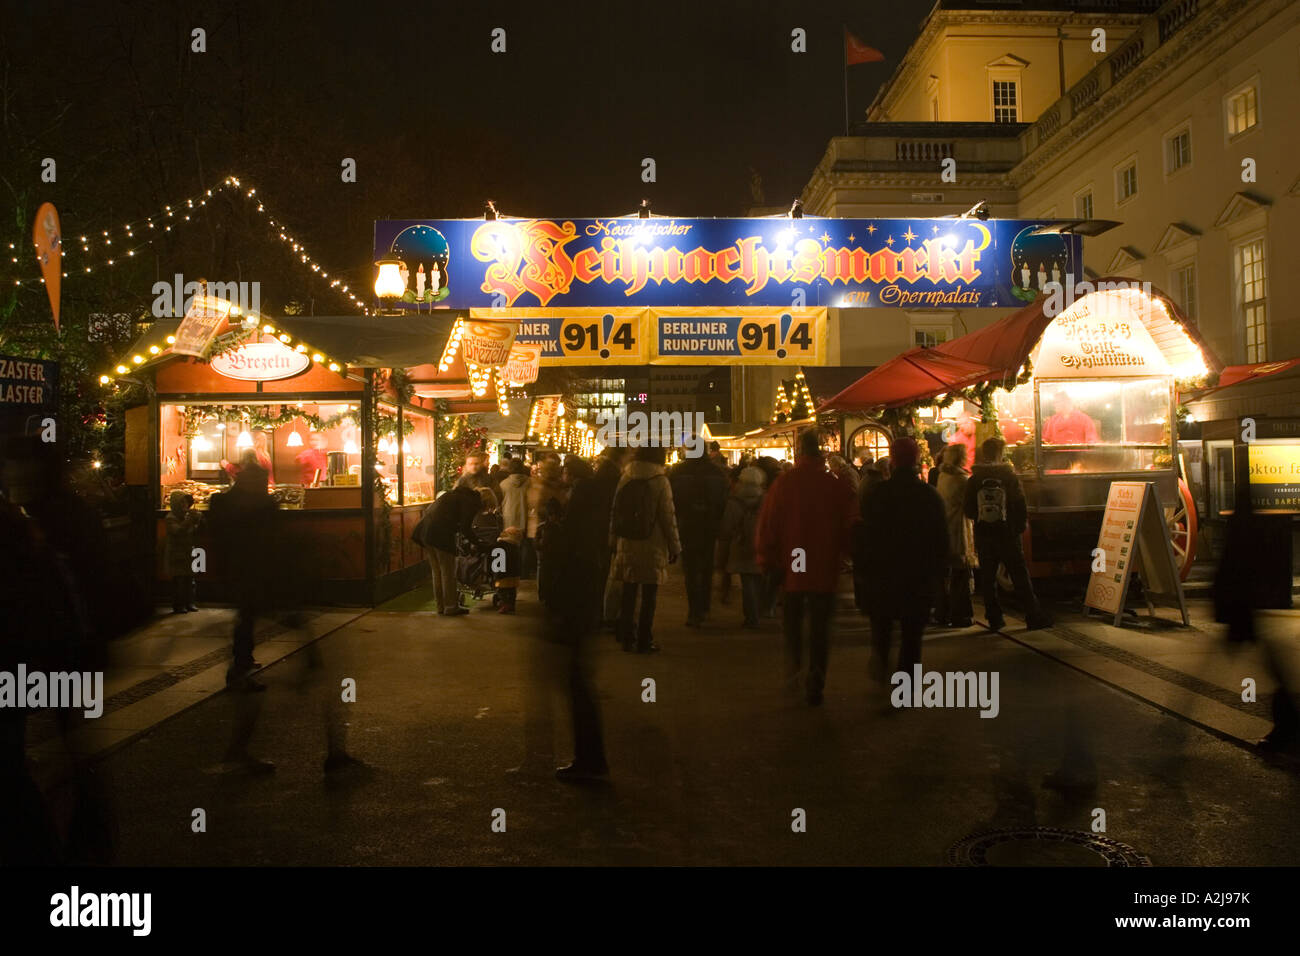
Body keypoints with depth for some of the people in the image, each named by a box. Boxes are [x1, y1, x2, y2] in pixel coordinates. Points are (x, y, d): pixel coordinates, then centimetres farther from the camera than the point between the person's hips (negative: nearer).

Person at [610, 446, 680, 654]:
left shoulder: (625, 478, 3)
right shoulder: (660, 481, -10)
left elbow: (615, 512, 6)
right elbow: (668, 516, -9)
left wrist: (614, 541, 13)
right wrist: (674, 546, -1)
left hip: (627, 544, 4)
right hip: (652, 546, -4)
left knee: (629, 594, 12)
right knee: (648, 597, 4)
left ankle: (627, 638, 17)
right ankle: (644, 642, 7)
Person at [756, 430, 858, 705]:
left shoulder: (782, 484, -9)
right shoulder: (838, 487, -8)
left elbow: (767, 526, -6)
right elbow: (850, 527, -3)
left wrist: (767, 561, 3)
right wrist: (842, 555, 13)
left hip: (791, 568, 0)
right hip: (825, 569, 0)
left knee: (792, 622, 21)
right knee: (820, 627, 9)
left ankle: (793, 670, 13)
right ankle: (815, 684, 8)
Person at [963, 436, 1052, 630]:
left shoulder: (973, 480, -2)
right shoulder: (1010, 477, -6)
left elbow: (969, 512, 1)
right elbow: (1021, 507, -4)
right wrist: (1020, 527, 11)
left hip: (983, 536, 1)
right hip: (1007, 534, -1)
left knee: (988, 578, 8)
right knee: (1020, 577, 5)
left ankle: (994, 618, 8)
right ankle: (1034, 616, 8)